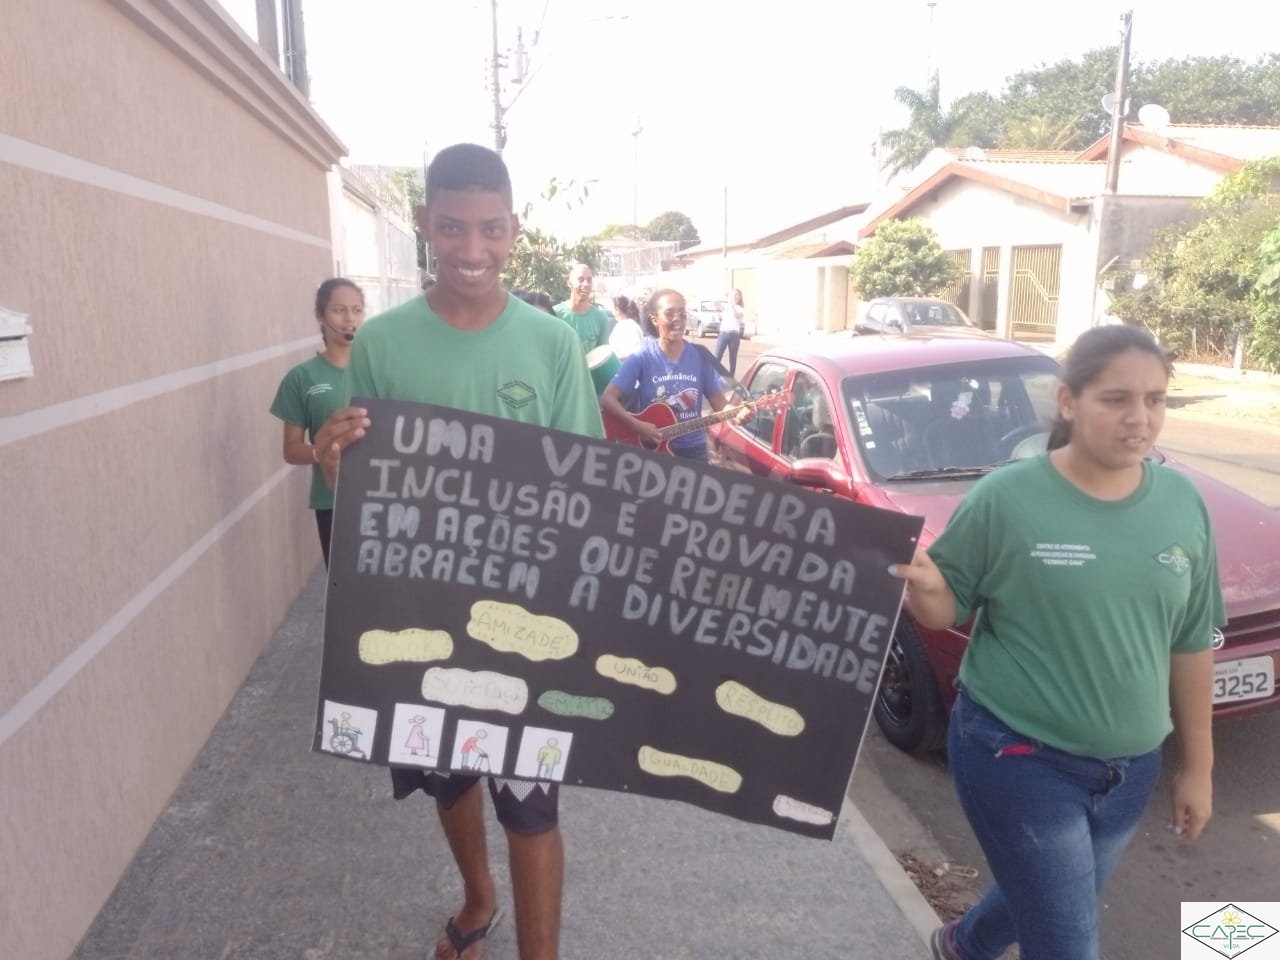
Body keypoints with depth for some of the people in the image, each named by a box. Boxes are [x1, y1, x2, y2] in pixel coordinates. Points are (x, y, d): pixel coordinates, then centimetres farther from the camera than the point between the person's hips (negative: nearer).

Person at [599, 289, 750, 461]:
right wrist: (637, 426, -27)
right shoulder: (642, 357, -10)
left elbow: (720, 403, 0)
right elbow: (608, 399, -15)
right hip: (652, 450, -2)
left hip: (693, 449, 3)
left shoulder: (700, 357, -2)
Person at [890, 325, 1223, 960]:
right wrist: (923, 587, -32)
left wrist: (1197, 765, 9)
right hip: (1018, 759, -5)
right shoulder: (1005, 497, -16)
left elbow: (1190, 642, 5)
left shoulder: (1183, 503, -2)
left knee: (1044, 906, 26)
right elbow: (946, 611, -9)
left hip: (1129, 767, 6)